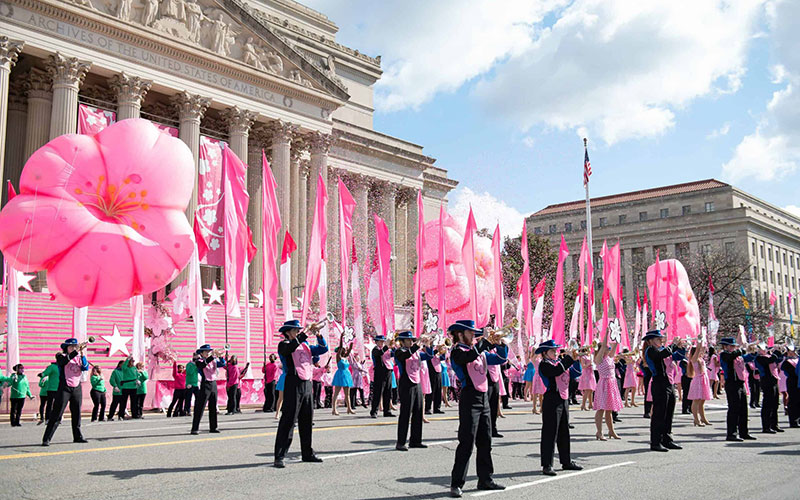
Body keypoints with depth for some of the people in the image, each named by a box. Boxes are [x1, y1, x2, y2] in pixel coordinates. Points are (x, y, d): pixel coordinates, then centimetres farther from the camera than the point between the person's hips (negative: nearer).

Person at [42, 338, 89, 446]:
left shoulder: (78, 357, 12)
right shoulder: (61, 356, 0)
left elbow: (85, 368, -4)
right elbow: (65, 360, -23)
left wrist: (82, 354, -13)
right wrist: (76, 351, -30)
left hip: (77, 388, 5)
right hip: (65, 388, -5)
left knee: (77, 414, 11)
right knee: (57, 414, -8)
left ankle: (77, 436, 22)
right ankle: (46, 439, -6)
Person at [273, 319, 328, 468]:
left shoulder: (305, 346, 18)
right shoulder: (284, 345, -1)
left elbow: (323, 349, 17)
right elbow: (290, 348, -25)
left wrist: (318, 334, 3)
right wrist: (305, 335, -23)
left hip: (307, 383, 7)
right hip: (294, 384, -7)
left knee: (307, 420, 12)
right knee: (288, 420, -9)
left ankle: (307, 454, 23)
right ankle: (279, 457, -7)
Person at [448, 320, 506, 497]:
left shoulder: (480, 351, 17)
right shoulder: (457, 351, -7)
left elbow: (500, 359, 16)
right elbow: (470, 356, -28)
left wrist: (502, 344, 0)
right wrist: (486, 340, -21)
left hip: (483, 398, 8)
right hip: (469, 398, -8)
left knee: (485, 442, 12)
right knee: (467, 443, -9)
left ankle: (485, 479, 22)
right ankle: (456, 484, -5)